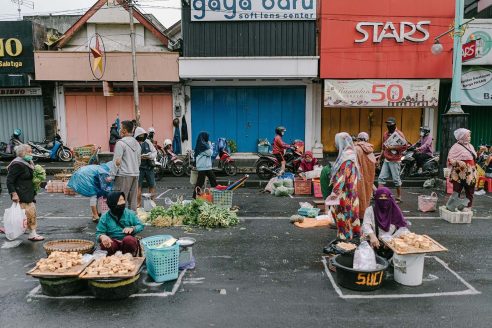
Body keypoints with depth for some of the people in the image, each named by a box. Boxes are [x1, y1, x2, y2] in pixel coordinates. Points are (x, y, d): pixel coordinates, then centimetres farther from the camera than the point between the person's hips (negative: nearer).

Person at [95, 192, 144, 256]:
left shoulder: (130, 214, 6)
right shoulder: (105, 218, 3)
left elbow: (140, 226, 7)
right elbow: (98, 234, 0)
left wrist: (132, 228, -15)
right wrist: (102, 236, -25)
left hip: (128, 241, 1)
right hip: (113, 242, 0)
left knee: (128, 239, -35)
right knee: (104, 243, -34)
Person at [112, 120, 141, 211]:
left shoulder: (121, 143, -10)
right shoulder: (137, 143, 14)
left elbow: (117, 162, -15)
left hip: (124, 175, -7)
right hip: (135, 174, 7)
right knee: (133, 200, 11)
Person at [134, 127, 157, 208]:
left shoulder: (148, 142, 8)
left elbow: (155, 152, 10)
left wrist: (149, 156, -10)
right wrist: (140, 156, -24)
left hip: (149, 167, 4)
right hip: (139, 167, -4)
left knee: (152, 186, 9)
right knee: (138, 186, 1)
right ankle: (138, 204, 11)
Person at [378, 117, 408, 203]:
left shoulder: (399, 134, -8)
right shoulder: (385, 134, 12)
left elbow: (405, 146, -15)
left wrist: (392, 148, -19)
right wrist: (381, 157, 23)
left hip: (395, 161, -6)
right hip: (386, 160, 6)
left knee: (396, 179, 2)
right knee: (381, 178, 2)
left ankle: (399, 197, 14)